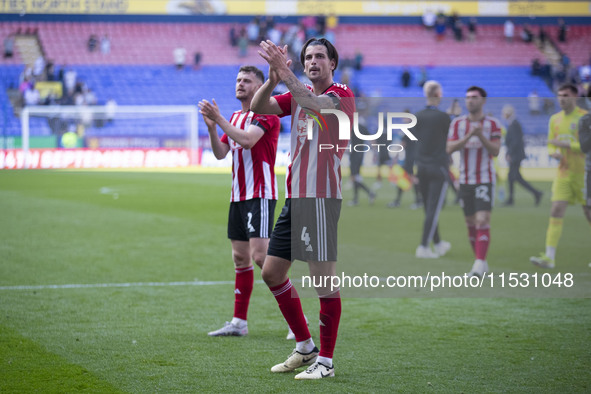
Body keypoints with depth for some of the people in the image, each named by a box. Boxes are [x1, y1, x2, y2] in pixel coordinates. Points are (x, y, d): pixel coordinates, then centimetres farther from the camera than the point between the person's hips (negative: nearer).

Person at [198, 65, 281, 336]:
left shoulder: (266, 113, -8)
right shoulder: (235, 117, 18)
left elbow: (247, 140, -23)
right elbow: (220, 153, 11)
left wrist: (219, 119, -20)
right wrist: (211, 127, -5)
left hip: (260, 194, -8)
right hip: (238, 195, 8)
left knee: (260, 255, -16)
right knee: (240, 258, 7)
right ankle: (239, 322, 11)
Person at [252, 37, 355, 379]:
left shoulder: (341, 94, -5)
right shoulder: (299, 94, 15)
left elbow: (314, 105, -26)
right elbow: (258, 107, 4)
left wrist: (286, 75, -30)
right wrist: (273, 80, -14)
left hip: (322, 197, -8)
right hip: (295, 197, 8)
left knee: (324, 277, -8)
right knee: (272, 272, 11)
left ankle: (325, 360, -2)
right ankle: (305, 347, 23)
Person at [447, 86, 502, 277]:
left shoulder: (492, 124, -1)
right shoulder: (457, 123, 6)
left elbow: (495, 151, -8)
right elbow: (450, 148, -5)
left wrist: (481, 136, -22)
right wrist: (469, 136, -17)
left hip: (485, 179, -4)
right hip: (465, 180, 4)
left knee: (483, 221, -16)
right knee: (470, 223, 8)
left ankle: (479, 263, -20)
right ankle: (481, 263, 20)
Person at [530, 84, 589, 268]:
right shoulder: (555, 119, 10)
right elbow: (551, 144, 18)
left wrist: (567, 144, -21)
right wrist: (554, 152, -4)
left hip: (583, 173, -4)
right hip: (563, 172, 4)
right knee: (556, 211, -7)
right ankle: (549, 256, -12)